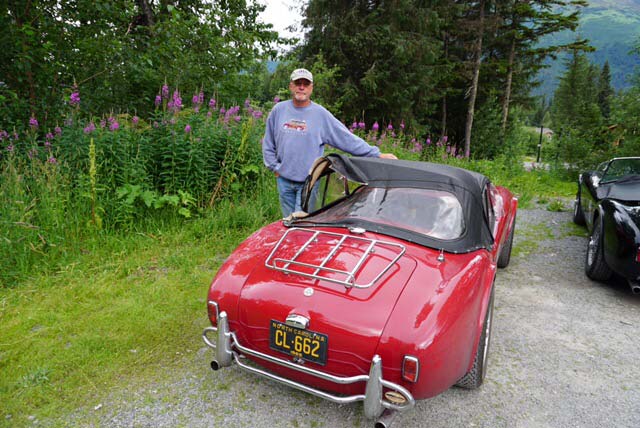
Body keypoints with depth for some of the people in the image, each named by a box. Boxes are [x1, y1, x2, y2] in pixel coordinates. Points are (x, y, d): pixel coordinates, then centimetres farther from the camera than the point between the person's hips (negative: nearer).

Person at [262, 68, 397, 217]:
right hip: (284, 180, 3)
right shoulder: (278, 110, 4)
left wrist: (376, 154, -10)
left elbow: (347, 138, -6)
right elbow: (268, 144, 12)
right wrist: (275, 167, 3)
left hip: (309, 182, -3)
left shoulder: (320, 114, -4)